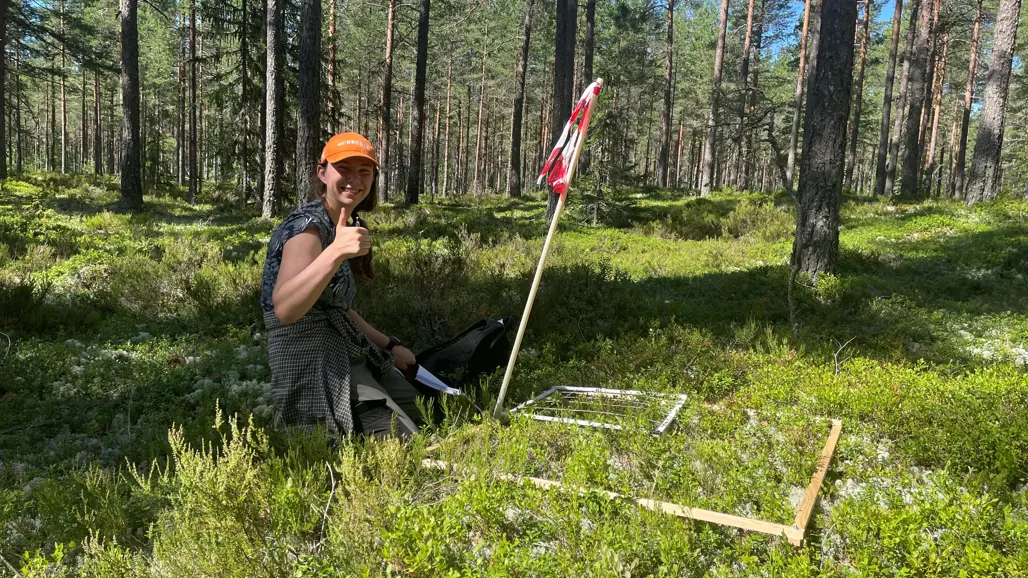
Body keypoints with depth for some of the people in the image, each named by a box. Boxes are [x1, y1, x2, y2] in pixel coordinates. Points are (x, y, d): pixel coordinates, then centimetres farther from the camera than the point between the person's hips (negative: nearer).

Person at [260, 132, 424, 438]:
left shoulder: (341, 227, 12)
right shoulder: (308, 228, -18)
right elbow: (284, 309, -36)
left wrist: (389, 346, 19)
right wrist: (336, 252, -46)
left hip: (348, 360, 10)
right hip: (315, 372, -10)